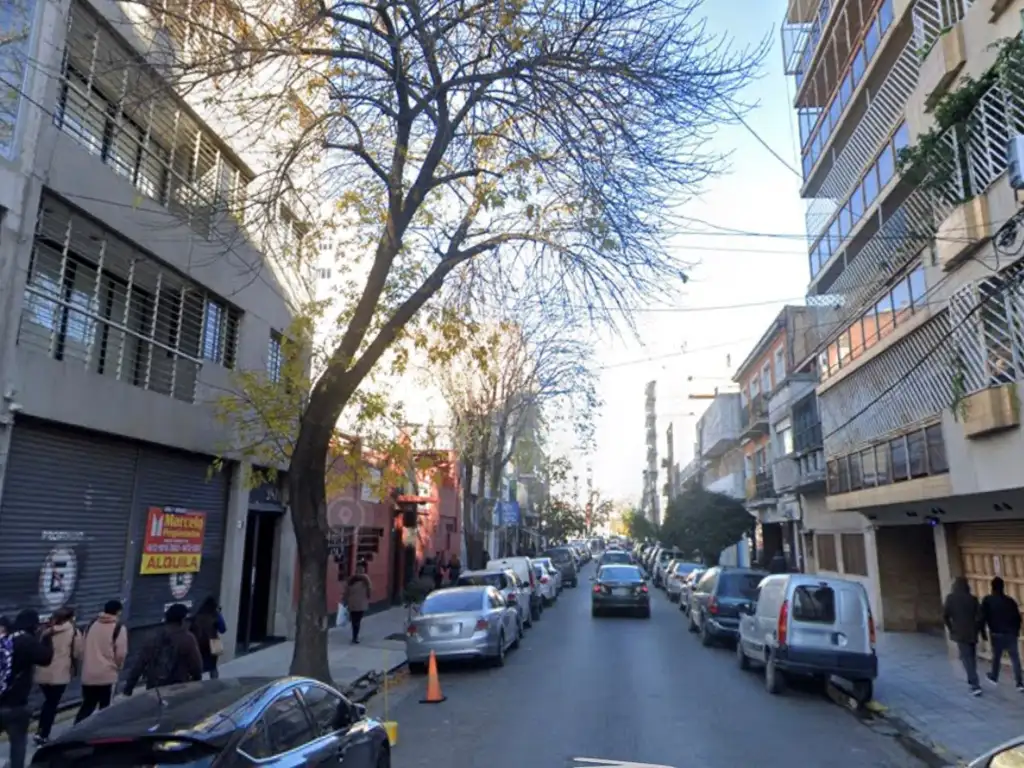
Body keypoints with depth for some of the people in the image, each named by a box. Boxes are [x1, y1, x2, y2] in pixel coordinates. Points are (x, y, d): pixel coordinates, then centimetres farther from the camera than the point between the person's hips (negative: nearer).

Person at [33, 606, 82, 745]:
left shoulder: (47, 630, 11)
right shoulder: (74, 632, -4)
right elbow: (78, 654, -2)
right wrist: (74, 666, 17)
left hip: (43, 673, 5)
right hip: (60, 674, -5)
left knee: (48, 701, 22)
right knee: (52, 704, 5)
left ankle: (41, 732, 18)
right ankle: (43, 735, 5)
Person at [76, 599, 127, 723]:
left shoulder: (92, 624, 6)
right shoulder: (119, 628, -10)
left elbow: (83, 647, 12)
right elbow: (121, 653, -12)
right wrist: (118, 666, 8)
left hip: (88, 673, 5)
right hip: (107, 674, -5)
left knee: (87, 705, 17)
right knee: (104, 707, 9)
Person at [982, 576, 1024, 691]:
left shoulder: (987, 600, -9)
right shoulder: (1010, 601, -2)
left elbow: (983, 617, -9)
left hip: (996, 634, -1)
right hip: (1011, 634, 1)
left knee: (996, 656, 15)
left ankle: (994, 677, 31)